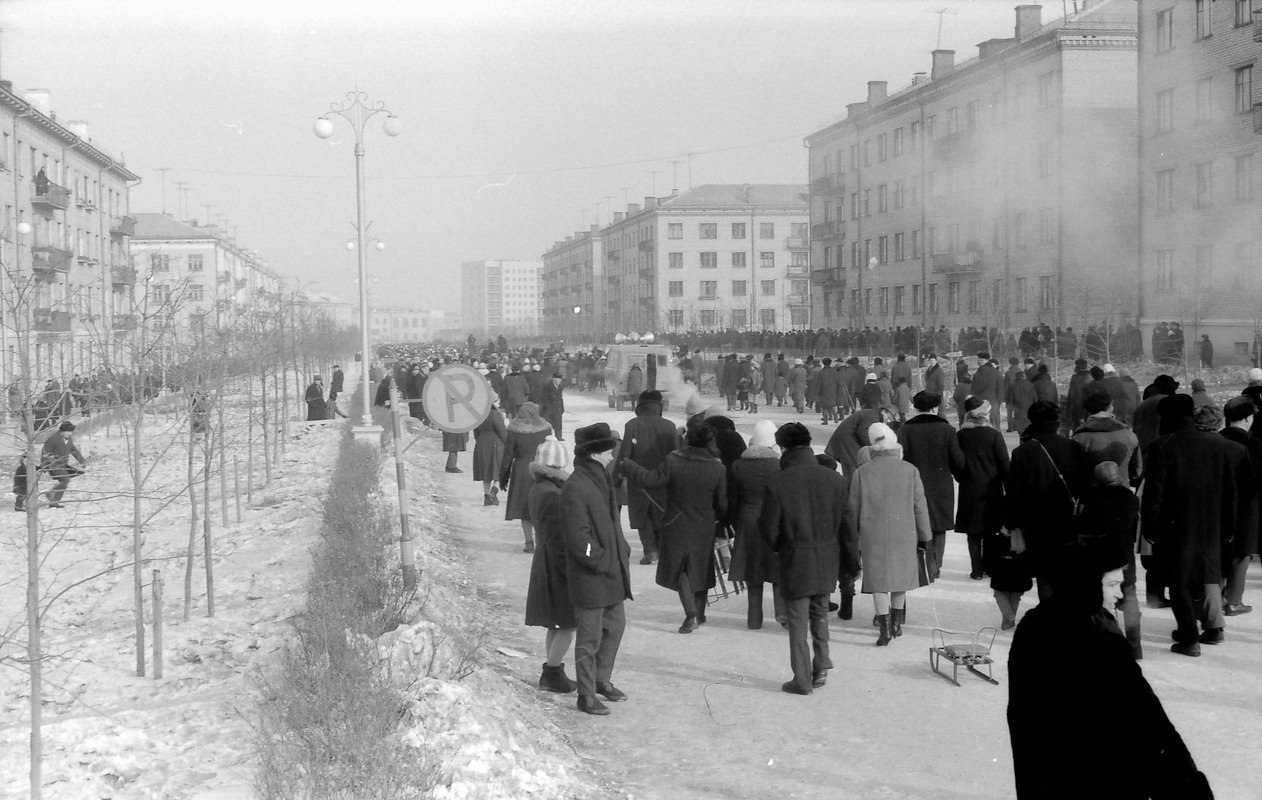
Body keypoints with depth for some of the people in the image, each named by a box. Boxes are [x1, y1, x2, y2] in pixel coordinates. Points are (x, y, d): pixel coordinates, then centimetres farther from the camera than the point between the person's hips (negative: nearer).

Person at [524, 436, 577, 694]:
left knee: (556, 625, 17)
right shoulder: (551, 495, -24)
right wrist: (571, 573, -19)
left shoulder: (538, 488, 8)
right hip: (556, 566, -10)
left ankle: (552, 672, 24)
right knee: (568, 625, -2)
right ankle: (552, 673, 5)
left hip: (546, 563, 10)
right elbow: (556, 540, -24)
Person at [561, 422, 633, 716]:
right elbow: (578, 539, -22)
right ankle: (586, 695, 13)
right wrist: (603, 562, -17)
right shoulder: (575, 488, -20)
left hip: (613, 573, 9)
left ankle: (602, 680, 38)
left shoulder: (601, 480, 10)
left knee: (615, 627, 20)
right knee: (590, 637, 2)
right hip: (590, 579, -9)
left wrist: (622, 552, 11)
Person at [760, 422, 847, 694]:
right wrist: (853, 556, 14)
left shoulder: (777, 483, -16)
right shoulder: (834, 478, -4)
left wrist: (778, 548, 11)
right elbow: (846, 522, 2)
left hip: (794, 560, -4)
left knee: (798, 620, 6)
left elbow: (768, 528, -10)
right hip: (827, 559, 4)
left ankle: (802, 679, 10)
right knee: (820, 612, 22)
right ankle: (821, 666, 16)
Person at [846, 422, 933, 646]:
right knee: (900, 578, 18)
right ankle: (897, 624, 27)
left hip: (873, 535, -1)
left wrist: (853, 542, 12)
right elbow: (920, 506, 1)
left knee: (878, 581, 4)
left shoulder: (861, 472, -3)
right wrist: (924, 537, 11)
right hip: (904, 534, 1)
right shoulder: (910, 470, -3)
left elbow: (853, 509, 2)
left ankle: (885, 628, -4)